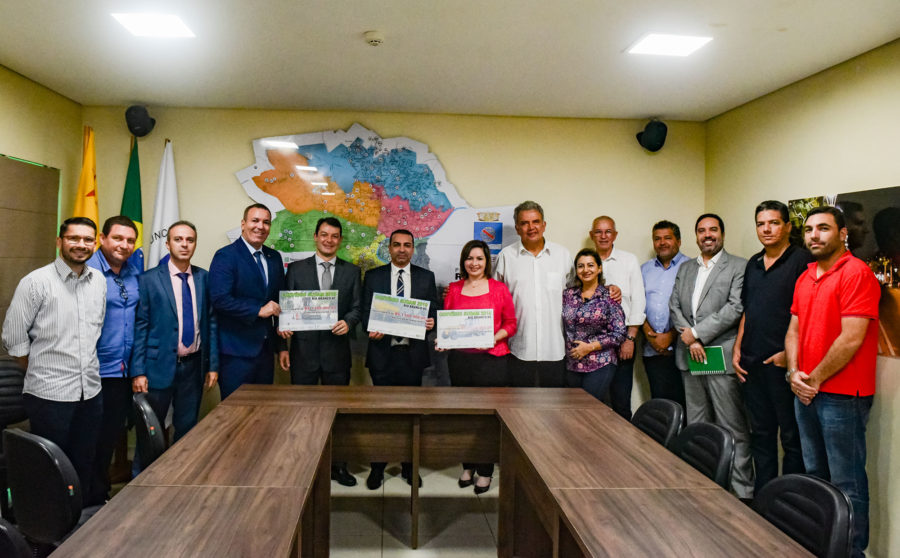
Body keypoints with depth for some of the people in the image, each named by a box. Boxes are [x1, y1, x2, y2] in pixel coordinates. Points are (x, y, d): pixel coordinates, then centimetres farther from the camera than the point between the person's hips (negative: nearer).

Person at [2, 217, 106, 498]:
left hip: (90, 390, 5)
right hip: (49, 393, -5)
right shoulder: (36, 282, -9)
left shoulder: (99, 281, 6)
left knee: (84, 465, 15)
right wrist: (39, 370, 2)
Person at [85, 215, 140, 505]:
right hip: (94, 372, -6)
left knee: (111, 437, 17)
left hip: (124, 371, 6)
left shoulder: (135, 273, 7)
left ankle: (101, 495, 32)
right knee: (91, 439, 6)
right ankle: (89, 500, 21)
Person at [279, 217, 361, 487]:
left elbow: (357, 307, 6)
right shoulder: (296, 269, 5)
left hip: (337, 350, 1)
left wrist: (348, 322, -16)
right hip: (303, 350, 0)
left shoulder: (351, 271, 8)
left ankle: (338, 465, 20)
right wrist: (283, 346, -1)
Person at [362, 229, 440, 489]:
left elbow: (434, 310, 8)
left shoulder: (426, 277, 6)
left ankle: (409, 467, 24)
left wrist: (431, 322, -14)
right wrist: (371, 330, -15)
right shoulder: (373, 276, 5)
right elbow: (365, 312, 4)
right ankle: (377, 467, 20)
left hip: (413, 353, 1)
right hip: (382, 353, -1)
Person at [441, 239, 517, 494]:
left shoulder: (499, 289, 2)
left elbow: (511, 324, 3)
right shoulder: (453, 289, 9)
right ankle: (468, 466, 24)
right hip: (460, 359, 3)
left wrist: (494, 338, -13)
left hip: (492, 359, -2)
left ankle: (485, 472, 14)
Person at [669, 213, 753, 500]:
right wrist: (689, 340, -5)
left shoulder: (739, 267, -1)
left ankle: (742, 491, 6)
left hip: (722, 356, -6)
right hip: (691, 357, 6)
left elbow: (736, 307, -12)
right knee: (696, 427, 12)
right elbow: (674, 305, 10)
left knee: (733, 429, -3)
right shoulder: (685, 268, 17)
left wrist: (697, 333, -11)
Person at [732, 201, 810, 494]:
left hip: (783, 363, -7)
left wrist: (789, 353, -16)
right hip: (752, 363, 7)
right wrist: (737, 349, 12)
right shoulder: (753, 264, 15)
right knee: (760, 433, 14)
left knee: (792, 437, 3)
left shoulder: (802, 261, -7)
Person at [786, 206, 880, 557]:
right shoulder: (805, 278, 12)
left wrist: (814, 380, -12)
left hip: (842, 395, -8)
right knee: (815, 475, 18)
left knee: (846, 482, 1)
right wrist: (794, 374, -2)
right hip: (805, 392, 8)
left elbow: (851, 339, -19)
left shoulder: (856, 273, -13)